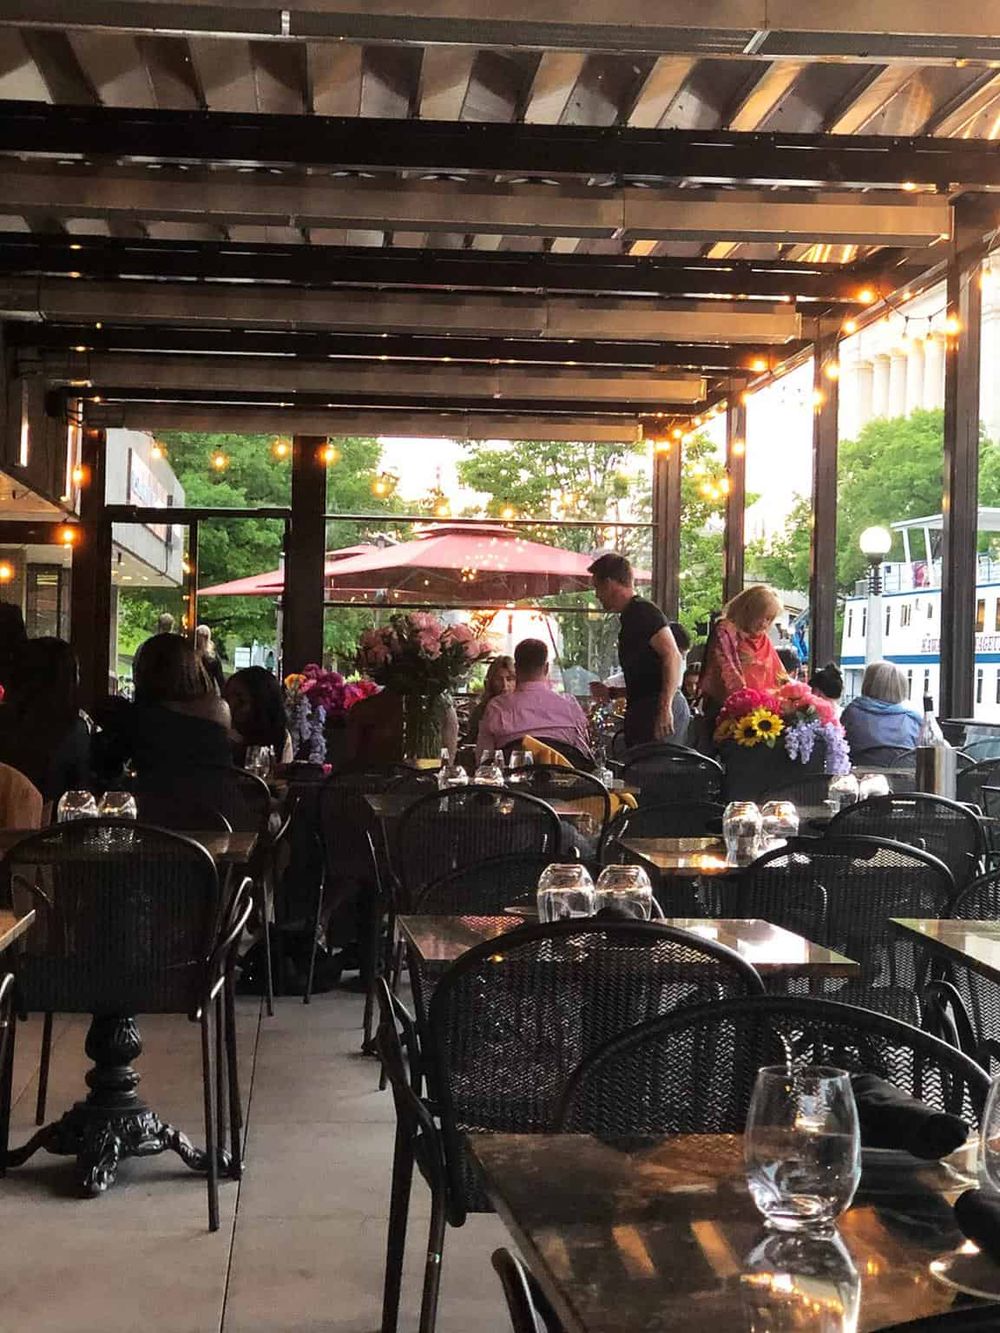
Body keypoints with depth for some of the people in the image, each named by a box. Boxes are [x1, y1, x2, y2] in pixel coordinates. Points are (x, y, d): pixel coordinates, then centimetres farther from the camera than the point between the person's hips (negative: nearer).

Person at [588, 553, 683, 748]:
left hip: (657, 711, -10)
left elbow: (673, 657, -20)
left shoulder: (643, 611, -7)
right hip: (643, 711, 10)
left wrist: (665, 707, -26)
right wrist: (611, 693, 33)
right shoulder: (630, 617, 23)